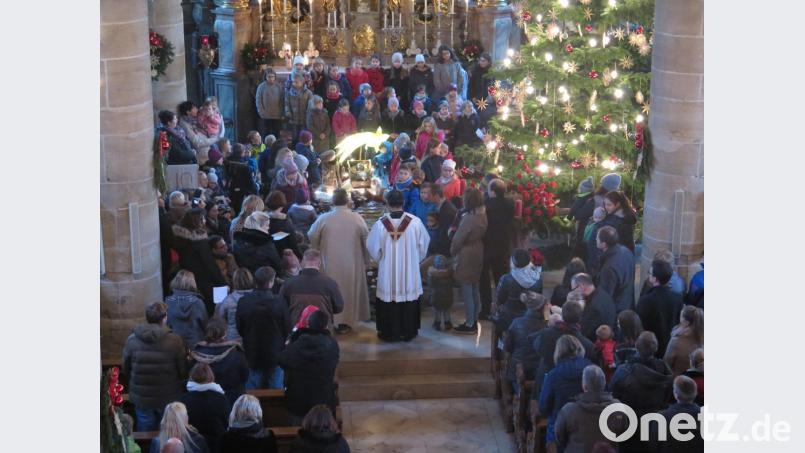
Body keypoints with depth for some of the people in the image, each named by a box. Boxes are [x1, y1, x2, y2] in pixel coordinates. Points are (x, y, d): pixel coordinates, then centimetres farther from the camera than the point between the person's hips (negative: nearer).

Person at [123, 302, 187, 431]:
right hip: (169, 399, -2)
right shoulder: (175, 341, -19)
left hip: (141, 399, 2)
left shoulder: (131, 340, -12)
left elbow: (125, 370, 0)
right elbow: (183, 372, -10)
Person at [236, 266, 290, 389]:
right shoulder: (279, 303, -18)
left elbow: (239, 329, -2)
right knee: (275, 388, 11)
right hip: (275, 354, -2)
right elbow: (287, 329, -9)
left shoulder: (243, 302, -12)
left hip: (252, 353, 2)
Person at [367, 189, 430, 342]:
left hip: (388, 273, -1)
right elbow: (424, 245, -1)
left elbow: (372, 248, -4)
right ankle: (408, 332, 22)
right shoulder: (415, 222, -13)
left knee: (389, 300, 11)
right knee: (409, 300, 14)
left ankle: (389, 333, 18)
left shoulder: (380, 224, -14)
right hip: (410, 272, 1)